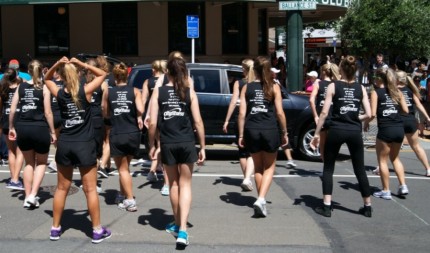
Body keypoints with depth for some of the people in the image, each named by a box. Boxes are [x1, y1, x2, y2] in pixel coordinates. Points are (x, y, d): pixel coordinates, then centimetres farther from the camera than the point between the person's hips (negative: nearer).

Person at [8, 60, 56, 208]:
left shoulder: (21, 87, 6)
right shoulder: (44, 88, -4)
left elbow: (12, 110, 4)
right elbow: (48, 112, -7)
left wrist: (11, 128, 15)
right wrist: (52, 132, 0)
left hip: (22, 128, 3)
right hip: (39, 128, -3)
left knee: (29, 163, 20)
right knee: (41, 163, 15)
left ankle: (27, 197, 19)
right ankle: (32, 195, 0)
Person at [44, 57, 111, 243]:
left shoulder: (59, 94, -2)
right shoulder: (85, 91, -10)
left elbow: (47, 79, 19)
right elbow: (102, 74, 4)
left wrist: (57, 64, 0)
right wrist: (81, 64, -5)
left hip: (64, 145, 3)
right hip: (84, 145, -3)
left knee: (62, 188, 14)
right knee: (90, 189, 3)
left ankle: (55, 229, 22)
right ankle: (97, 230, 9)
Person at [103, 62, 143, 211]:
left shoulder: (108, 93, 2)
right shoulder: (134, 91, 0)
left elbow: (106, 114, 8)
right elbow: (140, 110, -12)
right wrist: (138, 117, 8)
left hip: (116, 135, -1)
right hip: (133, 134, 2)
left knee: (123, 169, 7)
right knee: (125, 166, 21)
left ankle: (130, 201, -1)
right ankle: (123, 194, 31)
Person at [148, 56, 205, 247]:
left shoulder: (158, 92, -1)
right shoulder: (190, 92, -1)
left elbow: (152, 123, -6)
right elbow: (198, 121, -4)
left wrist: (152, 145, 6)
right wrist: (203, 147, 2)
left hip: (167, 144, 0)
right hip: (187, 143, 0)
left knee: (174, 184, 18)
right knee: (185, 185, 8)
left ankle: (177, 224, 32)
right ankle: (182, 230, -6)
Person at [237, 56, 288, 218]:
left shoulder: (247, 88, 4)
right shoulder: (274, 87, 0)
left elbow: (242, 113, 0)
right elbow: (280, 113, -3)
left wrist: (241, 135, 6)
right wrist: (285, 133, 7)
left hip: (251, 131, 2)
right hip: (269, 130, -2)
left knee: (258, 167, 19)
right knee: (269, 167, 11)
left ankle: (260, 200, 26)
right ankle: (261, 199, -7)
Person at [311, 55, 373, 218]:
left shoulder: (333, 86, -2)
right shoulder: (360, 88, 5)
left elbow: (324, 112, -7)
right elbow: (368, 114, 0)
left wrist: (316, 134, -3)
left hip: (336, 130, -2)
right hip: (354, 132, 2)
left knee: (328, 168, 10)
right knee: (360, 169, 14)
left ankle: (327, 206, 4)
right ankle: (368, 207, 20)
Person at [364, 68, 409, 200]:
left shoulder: (376, 92, -4)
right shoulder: (397, 91, 10)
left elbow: (373, 114, -12)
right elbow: (406, 110, 8)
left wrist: (366, 123, 6)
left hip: (385, 130, -5)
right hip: (399, 129, 5)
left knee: (382, 160, 9)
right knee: (395, 158, 24)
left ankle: (386, 191, 11)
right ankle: (403, 186, 17)